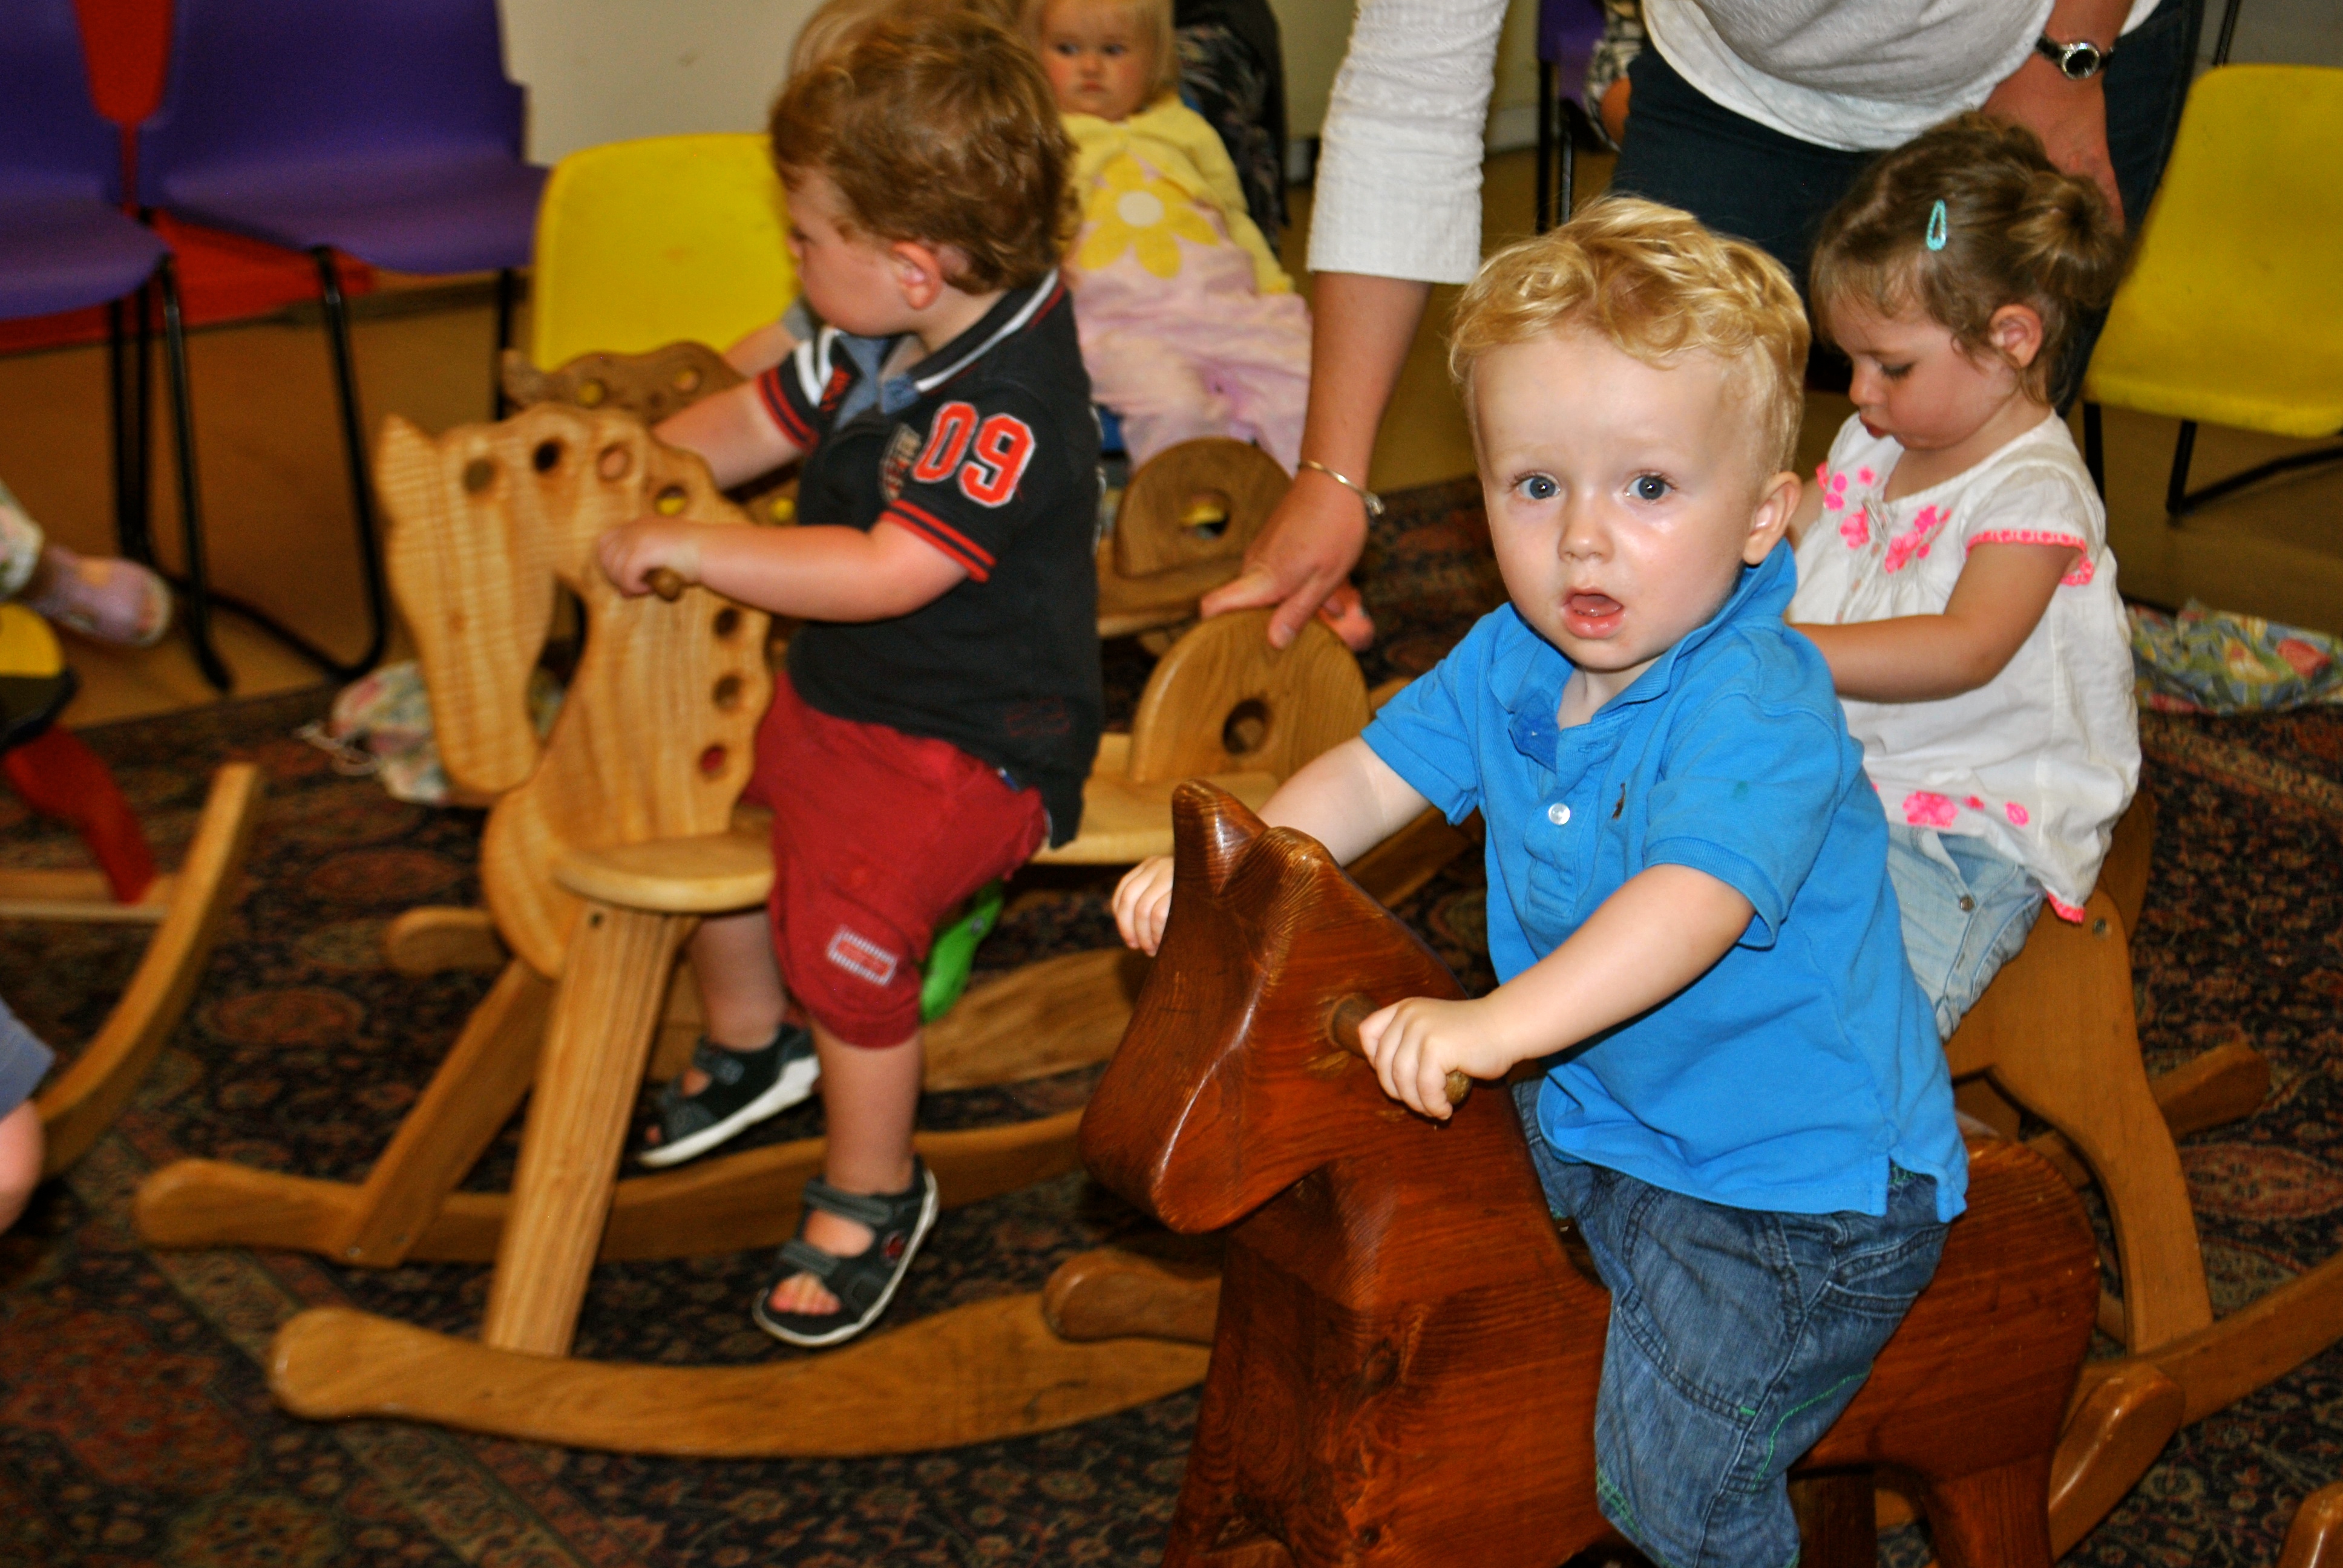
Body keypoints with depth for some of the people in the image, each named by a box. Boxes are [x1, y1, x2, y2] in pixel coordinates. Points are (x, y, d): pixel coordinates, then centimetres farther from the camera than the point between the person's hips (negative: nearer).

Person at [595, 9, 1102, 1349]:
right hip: (838, 689, 10)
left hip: (972, 744, -10)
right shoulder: (879, 345, 1)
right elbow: (755, 424, 17)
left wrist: (683, 547, -29)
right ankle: (750, 1048, 38)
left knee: (841, 916, -23)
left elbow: (880, 574, -34)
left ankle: (873, 1191, 2)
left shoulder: (1007, 408, -28)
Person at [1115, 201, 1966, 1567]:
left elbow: (1693, 902, -42)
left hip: (1794, 1182, -8)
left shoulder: (1758, 708, -28)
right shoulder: (1512, 661, -2)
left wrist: (1501, 1022, -54)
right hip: (1596, 1109, 8)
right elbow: (1378, 775, 8)